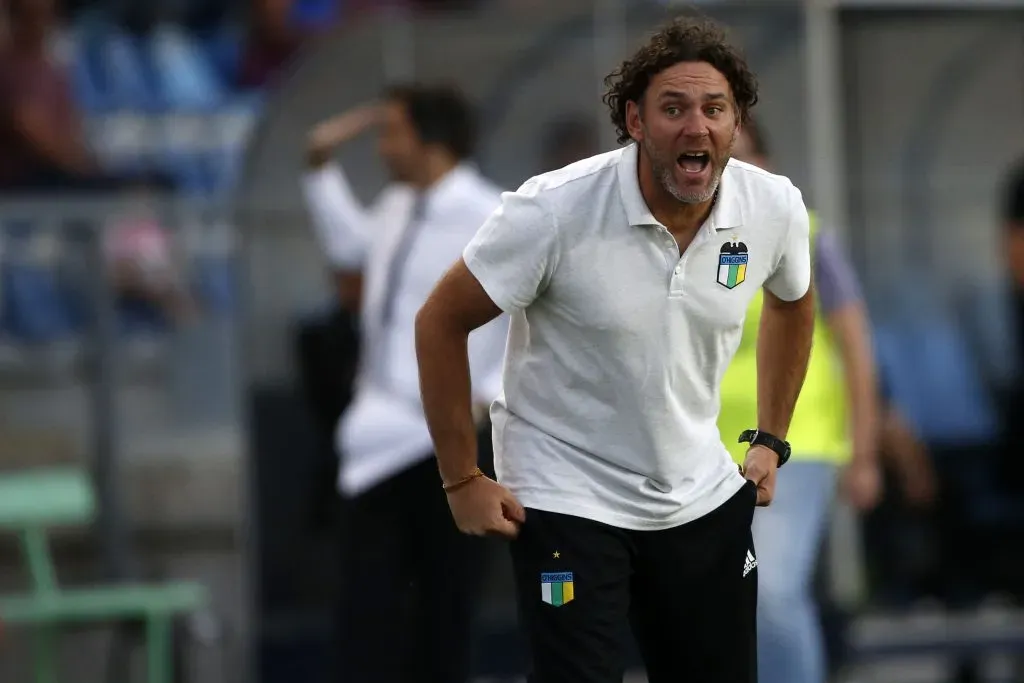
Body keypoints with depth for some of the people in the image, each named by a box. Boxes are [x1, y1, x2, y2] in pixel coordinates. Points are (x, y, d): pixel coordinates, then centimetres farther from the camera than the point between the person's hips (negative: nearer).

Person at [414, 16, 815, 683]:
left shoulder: (776, 208, -8)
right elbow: (441, 323, -11)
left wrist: (770, 441, 14)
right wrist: (462, 479, -9)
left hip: (705, 501, 5)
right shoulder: (555, 210, -22)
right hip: (567, 501, -5)